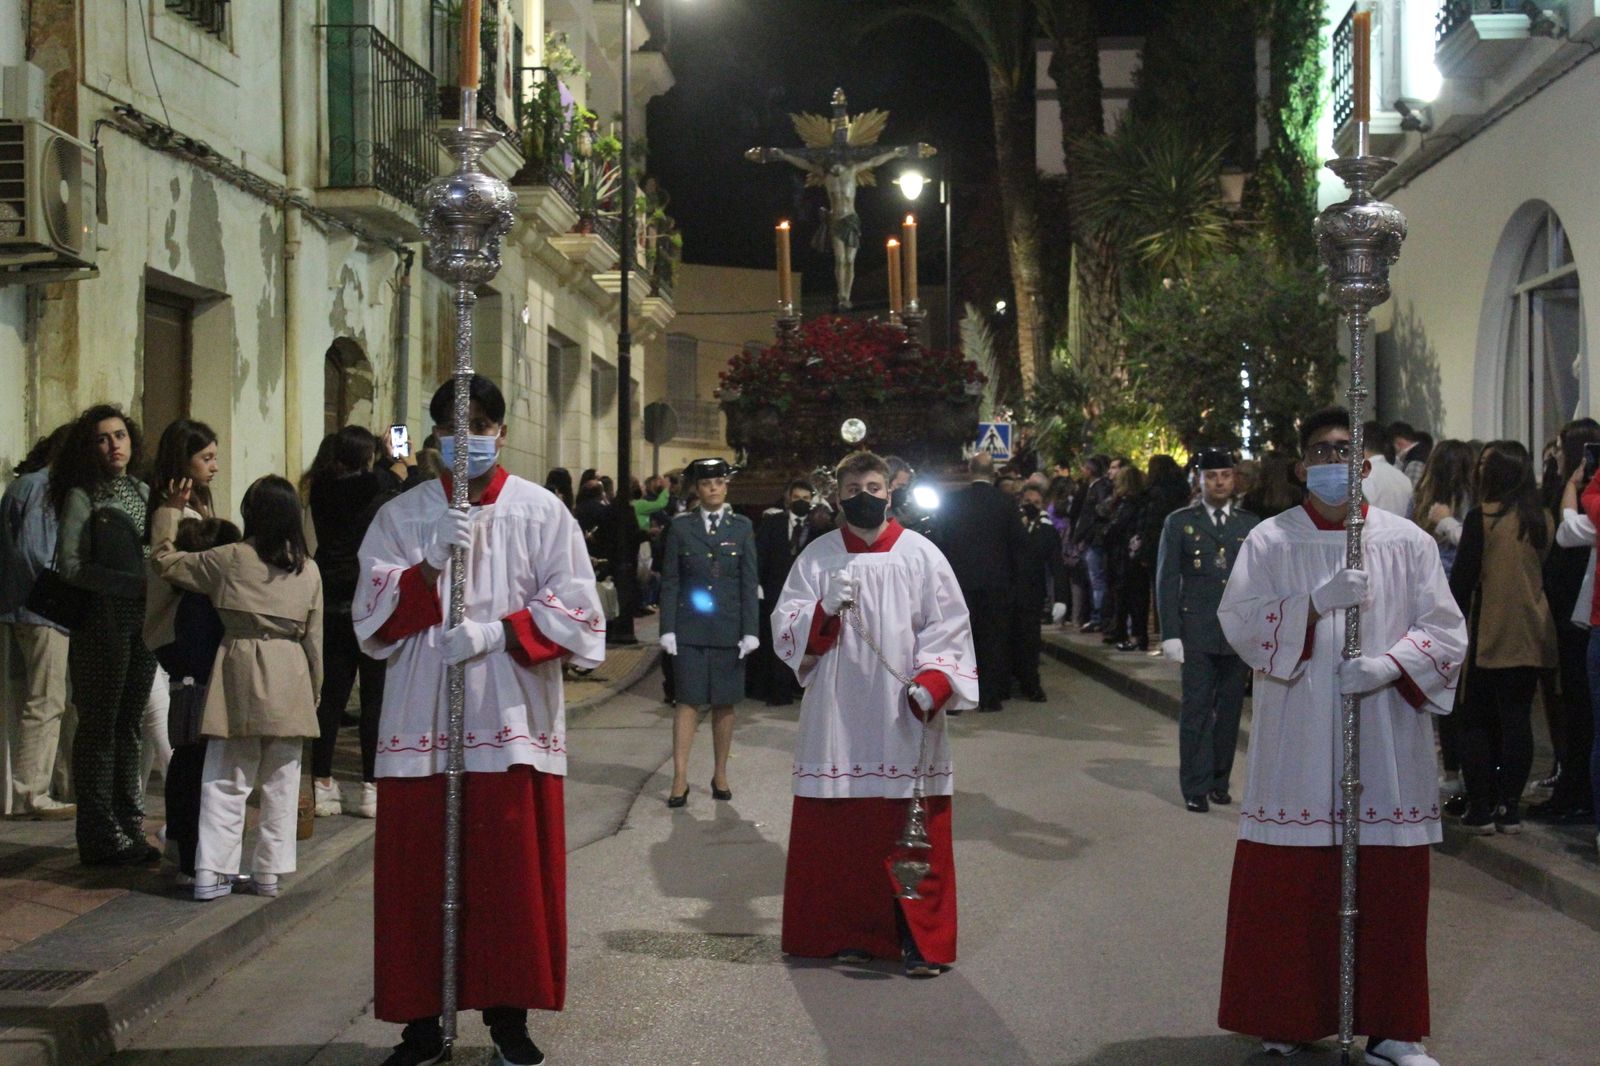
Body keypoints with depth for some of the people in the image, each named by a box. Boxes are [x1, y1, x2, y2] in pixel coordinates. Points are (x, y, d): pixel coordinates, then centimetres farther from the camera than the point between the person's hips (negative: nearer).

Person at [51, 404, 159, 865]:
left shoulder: (143, 492, 13)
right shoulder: (82, 496, -4)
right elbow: (71, 567, -11)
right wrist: (136, 584, -16)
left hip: (142, 620, 6)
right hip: (101, 620, -5)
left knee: (129, 726, 10)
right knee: (99, 727, -1)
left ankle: (129, 830, 16)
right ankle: (99, 836, 5)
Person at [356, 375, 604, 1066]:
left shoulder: (541, 512, 4)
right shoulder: (400, 516, 8)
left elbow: (575, 613, -2)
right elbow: (373, 622, 1)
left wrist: (495, 631, -15)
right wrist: (433, 559, -12)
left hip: (513, 723, -1)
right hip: (421, 723, 1)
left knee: (512, 877, 2)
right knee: (418, 877, 2)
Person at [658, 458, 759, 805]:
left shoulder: (742, 527, 5)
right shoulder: (680, 526, 3)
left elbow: (749, 582, 3)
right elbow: (670, 581, 2)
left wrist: (750, 631, -3)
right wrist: (668, 629, -5)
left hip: (729, 629, 1)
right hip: (690, 629, -1)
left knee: (724, 704, 6)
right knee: (688, 701, -1)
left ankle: (720, 775, 16)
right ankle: (680, 779, 1)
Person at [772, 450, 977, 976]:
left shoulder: (921, 554, 4)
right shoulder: (817, 556, 8)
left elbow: (948, 627, 2)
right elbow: (785, 628, 3)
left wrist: (932, 683, -13)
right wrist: (826, 608, -16)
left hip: (904, 719, -1)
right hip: (837, 718, 2)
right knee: (838, 833, 4)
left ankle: (921, 940, 7)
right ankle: (853, 931, 16)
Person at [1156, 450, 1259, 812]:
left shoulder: (1250, 524, 9)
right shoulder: (1179, 523, 4)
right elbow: (1166, 580, 1)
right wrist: (1170, 633, -6)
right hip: (1197, 632, -2)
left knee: (1230, 710, 7)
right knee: (1196, 710, -3)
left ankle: (1220, 782, 19)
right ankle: (1195, 788, 3)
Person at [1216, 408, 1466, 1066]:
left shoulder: (1407, 542, 6)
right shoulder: (1270, 542, 4)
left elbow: (1445, 632, 3)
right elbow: (1238, 621, -5)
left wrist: (1389, 662, -15)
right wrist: (1318, 601, -17)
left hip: (1387, 744, 1)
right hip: (1296, 745, -1)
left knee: (1389, 888, 4)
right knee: (1289, 886, 2)